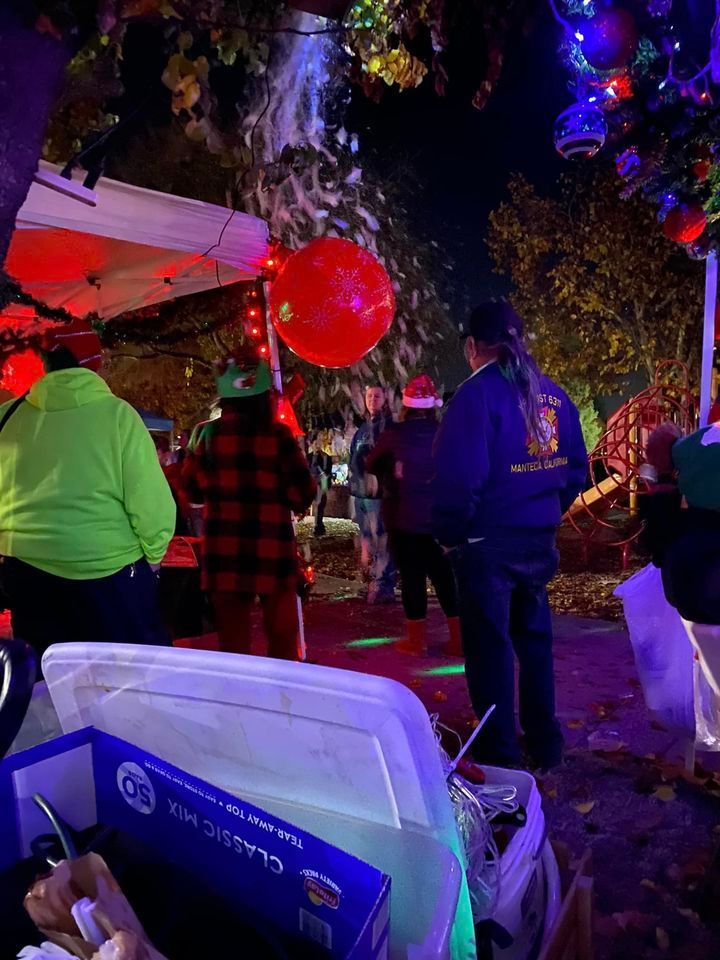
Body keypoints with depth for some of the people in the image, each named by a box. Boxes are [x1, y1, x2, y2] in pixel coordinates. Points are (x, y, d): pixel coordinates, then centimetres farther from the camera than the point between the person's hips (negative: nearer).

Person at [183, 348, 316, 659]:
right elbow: (302, 495, -7)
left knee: (233, 642, 13)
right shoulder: (277, 435, -10)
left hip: (223, 551, 3)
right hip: (272, 550, -2)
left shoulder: (206, 435, -1)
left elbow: (194, 491, 10)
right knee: (282, 641, 13)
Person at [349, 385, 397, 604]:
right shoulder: (362, 428, 19)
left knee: (382, 540, -10)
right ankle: (374, 582, 24)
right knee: (367, 538, 14)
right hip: (361, 491, 8)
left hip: (380, 492, -8)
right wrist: (353, 485, 19)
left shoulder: (391, 427, -5)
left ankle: (383, 586, -6)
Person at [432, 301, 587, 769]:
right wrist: (549, 512, 17)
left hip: (488, 541, -6)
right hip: (539, 539, 6)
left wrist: (450, 533, -7)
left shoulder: (477, 393, -14)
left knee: (490, 647, 7)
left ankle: (500, 753, 20)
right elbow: (576, 468, 6)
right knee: (534, 639, 20)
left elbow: (460, 476, -21)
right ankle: (545, 743, 33)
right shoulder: (553, 393, 4)